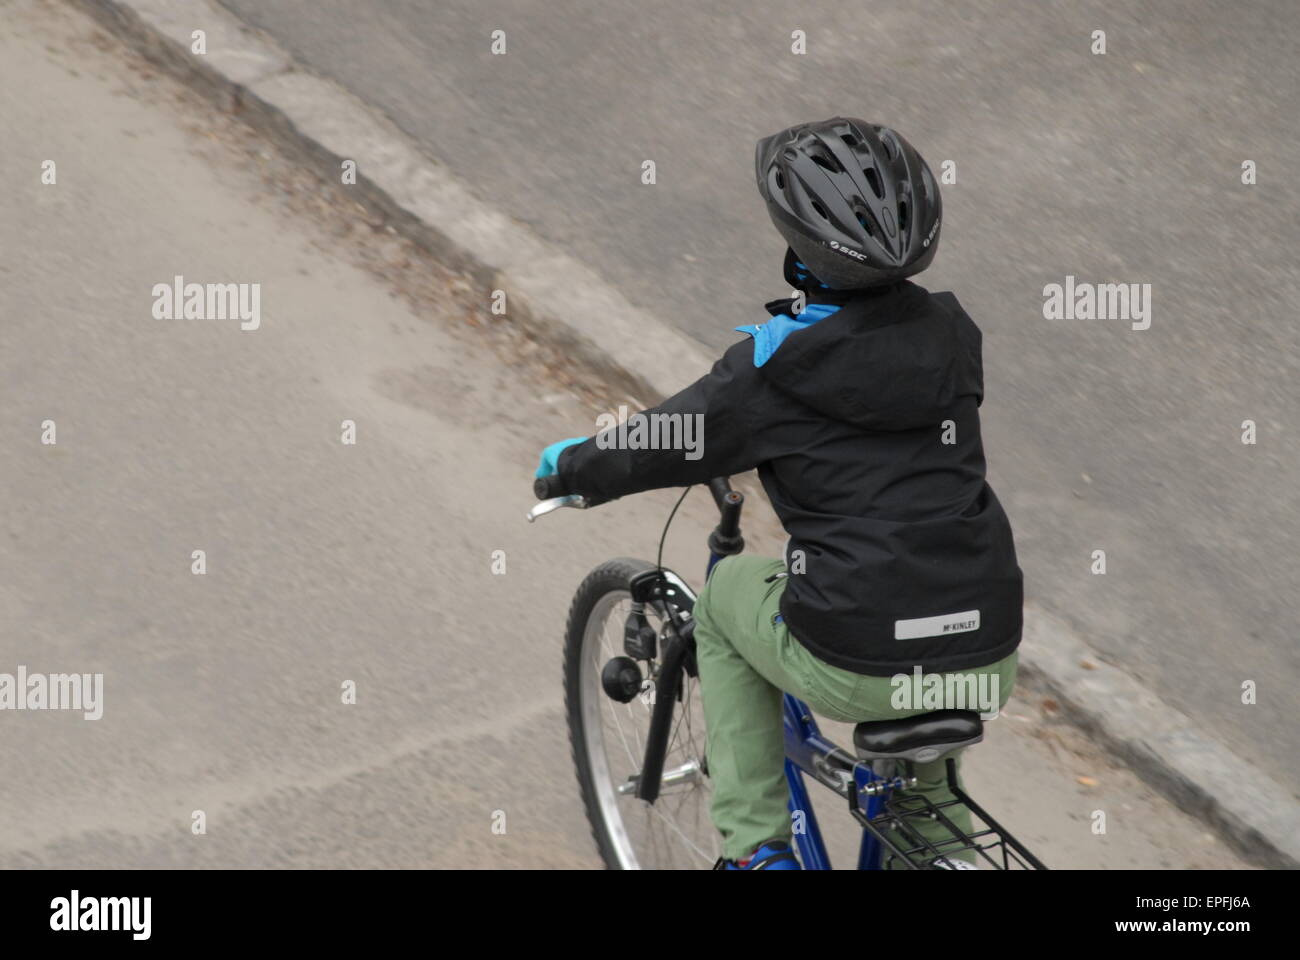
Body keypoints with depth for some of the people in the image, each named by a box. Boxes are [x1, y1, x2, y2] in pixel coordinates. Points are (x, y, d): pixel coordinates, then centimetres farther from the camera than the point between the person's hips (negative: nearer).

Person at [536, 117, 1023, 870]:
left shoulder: (777, 367, -8)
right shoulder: (950, 336, 6)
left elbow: (661, 448, 5)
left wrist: (571, 466, 27)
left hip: (855, 668, -5)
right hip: (988, 666, 5)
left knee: (726, 599, 27)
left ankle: (757, 848, 22)